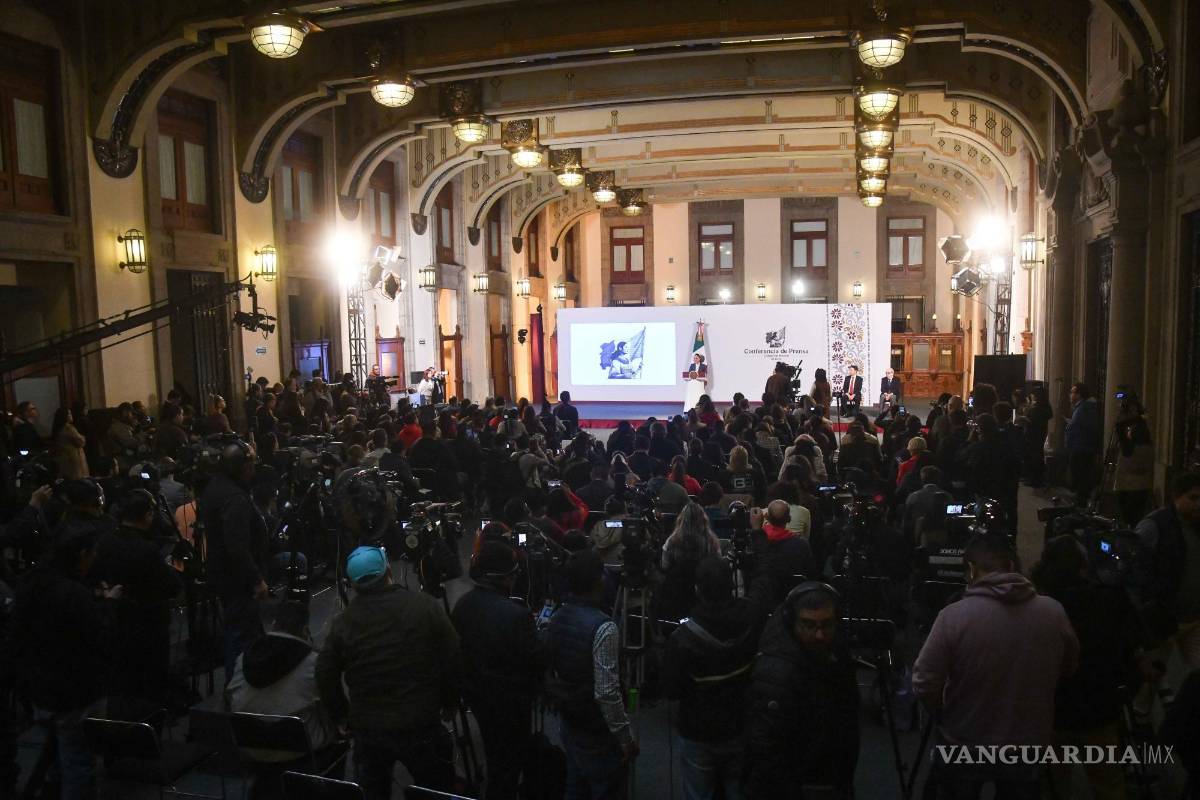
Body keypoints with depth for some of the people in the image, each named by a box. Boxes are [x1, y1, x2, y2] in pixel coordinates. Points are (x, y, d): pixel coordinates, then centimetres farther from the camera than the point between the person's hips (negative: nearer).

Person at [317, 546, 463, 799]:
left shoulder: (342, 622, -8)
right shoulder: (425, 606, -12)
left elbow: (326, 677, -1)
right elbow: (453, 660, -8)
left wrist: (341, 715, 15)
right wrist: (450, 703, 7)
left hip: (366, 730, 2)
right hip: (420, 725, -1)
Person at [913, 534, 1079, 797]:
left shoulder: (953, 615, -24)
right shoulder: (1054, 612, -13)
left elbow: (924, 684, -19)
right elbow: (1069, 668, 5)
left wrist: (946, 710, 2)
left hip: (964, 748, -2)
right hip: (1029, 746, 2)